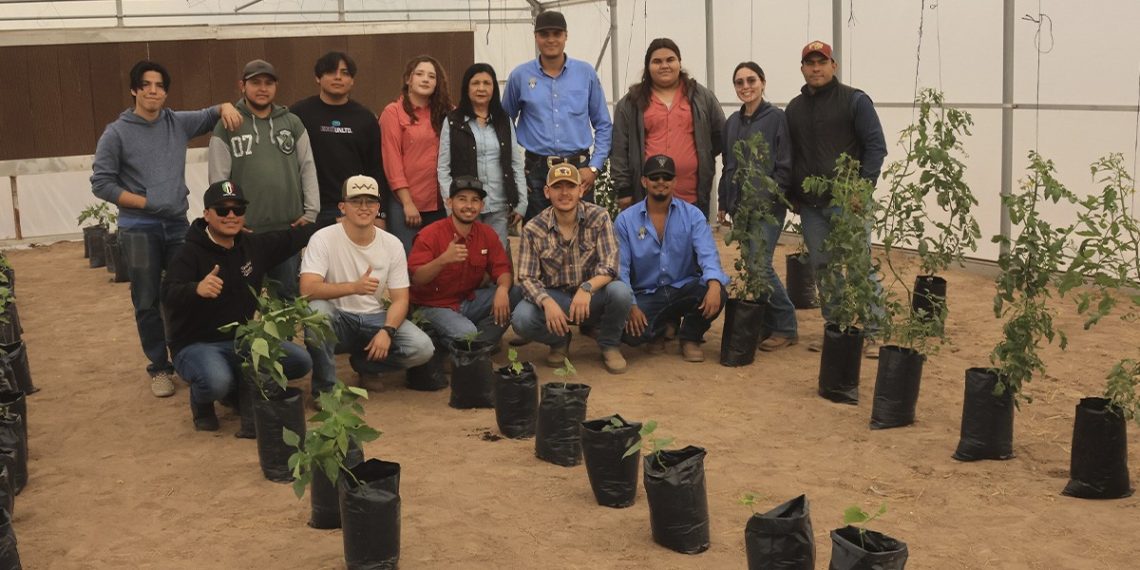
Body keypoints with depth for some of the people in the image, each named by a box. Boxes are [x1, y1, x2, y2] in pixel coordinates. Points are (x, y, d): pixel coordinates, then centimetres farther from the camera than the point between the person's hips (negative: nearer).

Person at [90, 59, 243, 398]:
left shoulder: (178, 123, 5)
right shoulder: (117, 133, -5)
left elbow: (212, 116, 20)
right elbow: (101, 183, -5)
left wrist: (225, 107, -4)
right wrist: (144, 202, -13)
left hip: (178, 224, 3)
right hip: (138, 229, -3)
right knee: (148, 303, 3)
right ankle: (159, 367, 15)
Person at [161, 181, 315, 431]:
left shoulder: (254, 245, 4)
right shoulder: (190, 253, -16)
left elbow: (291, 239, 22)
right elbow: (169, 295, -32)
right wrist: (196, 289, -53)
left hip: (242, 341, 6)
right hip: (196, 345, -6)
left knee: (301, 361, -10)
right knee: (217, 382, -38)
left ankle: (241, 387, 15)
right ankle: (201, 403, 3)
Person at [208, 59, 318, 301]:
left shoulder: (292, 123, 9)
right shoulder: (227, 127, 0)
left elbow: (307, 169, 8)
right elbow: (219, 181, -2)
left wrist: (311, 211, 1)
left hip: (289, 229, 2)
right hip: (245, 231, -2)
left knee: (288, 298, 11)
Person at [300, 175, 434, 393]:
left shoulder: (392, 245, -2)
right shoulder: (323, 239, -13)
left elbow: (400, 299, -2)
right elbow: (308, 289, -25)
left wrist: (387, 331, -21)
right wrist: (354, 287, -39)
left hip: (375, 318, 3)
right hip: (338, 321, -3)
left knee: (422, 348, -20)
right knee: (317, 309, -37)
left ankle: (364, 363, 11)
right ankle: (324, 387, -15)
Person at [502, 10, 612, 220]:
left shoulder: (586, 73, 4)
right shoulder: (520, 76, 3)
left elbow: (603, 125, 8)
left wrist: (594, 167, -1)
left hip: (579, 170, 0)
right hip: (537, 171, 0)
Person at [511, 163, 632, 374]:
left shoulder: (599, 217, -10)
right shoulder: (533, 230, -8)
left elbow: (609, 265, -17)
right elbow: (527, 278, -9)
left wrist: (587, 288, -38)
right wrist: (547, 302, -31)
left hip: (593, 296, 0)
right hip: (555, 296, 1)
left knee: (620, 291, -33)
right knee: (521, 319, -29)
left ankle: (609, 345, 0)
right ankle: (559, 341, 8)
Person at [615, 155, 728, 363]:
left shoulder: (693, 215, -1)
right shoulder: (626, 220, -1)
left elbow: (708, 255, -13)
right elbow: (620, 268, -4)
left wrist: (714, 284, -35)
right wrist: (630, 305, -19)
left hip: (684, 289, 1)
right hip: (646, 294, 0)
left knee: (718, 294, -31)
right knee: (631, 332, -30)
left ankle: (690, 338, 2)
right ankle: (660, 327, 10)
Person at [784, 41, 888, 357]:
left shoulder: (854, 100, -1)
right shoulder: (794, 108, 14)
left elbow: (876, 145, -4)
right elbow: (789, 155, 19)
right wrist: (792, 195, 11)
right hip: (810, 206, 5)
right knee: (822, 269, 9)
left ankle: (872, 334, 3)